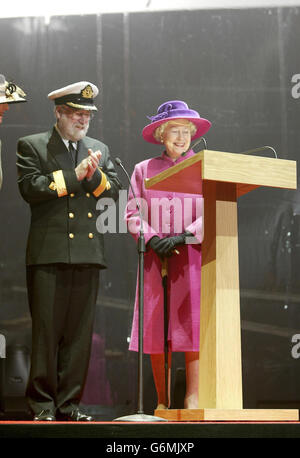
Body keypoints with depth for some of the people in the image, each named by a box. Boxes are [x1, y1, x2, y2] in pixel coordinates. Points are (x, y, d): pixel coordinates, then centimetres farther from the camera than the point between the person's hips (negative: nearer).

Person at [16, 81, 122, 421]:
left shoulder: (99, 149, 19)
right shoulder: (31, 146, 6)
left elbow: (114, 192, 11)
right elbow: (30, 188, -7)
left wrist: (94, 174, -8)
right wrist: (74, 175, -10)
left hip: (88, 253, 4)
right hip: (48, 253, -4)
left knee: (80, 332, 5)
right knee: (46, 330, -3)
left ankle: (68, 403, 12)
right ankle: (42, 403, 6)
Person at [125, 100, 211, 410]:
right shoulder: (144, 170, 13)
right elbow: (133, 213, 7)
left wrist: (184, 236, -13)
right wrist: (152, 239, -11)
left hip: (193, 257, -1)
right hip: (156, 258, 1)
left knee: (192, 323, -8)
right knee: (156, 327, -2)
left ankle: (193, 398, -3)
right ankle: (162, 401, 6)